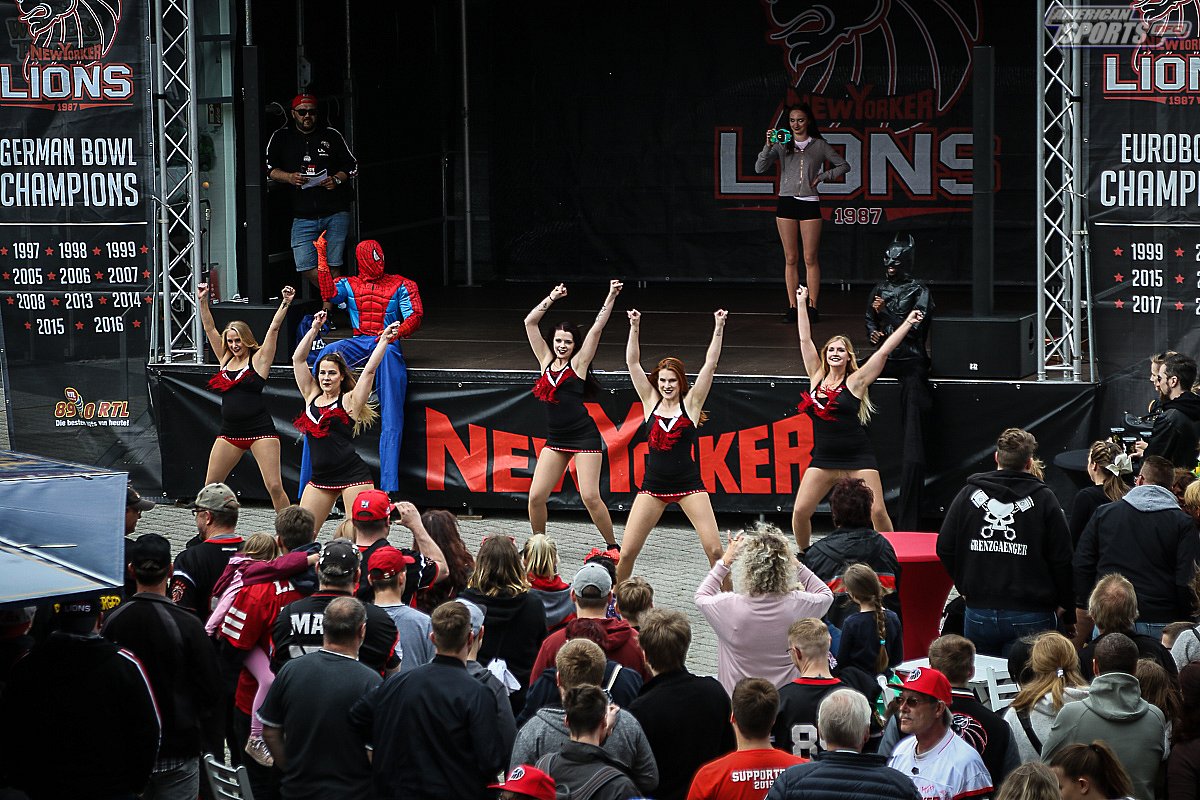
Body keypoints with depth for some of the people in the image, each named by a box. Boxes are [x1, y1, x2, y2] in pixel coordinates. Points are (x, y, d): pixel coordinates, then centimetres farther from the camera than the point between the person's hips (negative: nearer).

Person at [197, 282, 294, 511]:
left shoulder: (258, 359, 0)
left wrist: (285, 303, -18)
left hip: (260, 430, -6)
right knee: (210, 486, 5)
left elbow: (274, 328, -8)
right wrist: (202, 301, 6)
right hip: (229, 432, 6)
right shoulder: (225, 359, 13)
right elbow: (209, 328, 13)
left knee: (274, 486, -11)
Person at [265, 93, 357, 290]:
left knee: (333, 266, -5)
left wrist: (336, 179, -8)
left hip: (335, 212, -1)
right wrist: (288, 177, -12)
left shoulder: (331, 135, 8)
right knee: (305, 267, -7)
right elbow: (269, 169, 8)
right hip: (303, 214, 1)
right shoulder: (281, 138, 9)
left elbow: (352, 165, 12)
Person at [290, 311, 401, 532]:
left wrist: (384, 339, -10)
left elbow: (369, 370, -7)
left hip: (352, 475, -5)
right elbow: (298, 359, 13)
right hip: (320, 478, 5)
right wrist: (314, 328, 11)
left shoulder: (349, 401, 1)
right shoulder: (312, 396, 13)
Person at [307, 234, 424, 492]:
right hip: (358, 343, 2)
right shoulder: (349, 285, 20)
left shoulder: (401, 285, 15)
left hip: (387, 342, -2)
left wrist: (397, 333, -19)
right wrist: (322, 258, -6)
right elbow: (329, 294, -3)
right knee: (328, 353, -32)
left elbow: (415, 316, 2)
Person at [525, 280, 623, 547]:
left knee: (590, 497, -10)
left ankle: (613, 547, 3)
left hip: (584, 437, -4)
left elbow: (597, 327, -4)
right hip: (555, 440, 4)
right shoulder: (546, 361, 11)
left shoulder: (578, 363, 2)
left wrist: (611, 296, -7)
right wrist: (552, 298, 7)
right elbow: (530, 322, 10)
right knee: (536, 497, -2)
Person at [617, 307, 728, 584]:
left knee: (715, 549, -10)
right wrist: (634, 328, -9)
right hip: (653, 485, 1)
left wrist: (718, 329, -12)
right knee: (626, 552, -4)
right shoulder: (650, 402, 6)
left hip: (688, 484, -1)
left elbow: (710, 364, -4)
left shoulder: (690, 403, 2)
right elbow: (633, 363, 0)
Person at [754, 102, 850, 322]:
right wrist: (768, 147, -19)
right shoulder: (782, 145, 6)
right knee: (791, 258, 3)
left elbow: (843, 166, 12)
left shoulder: (819, 145, 6)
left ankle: (812, 307, 0)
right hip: (786, 202, 1)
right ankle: (792, 307, 5)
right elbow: (759, 168, -4)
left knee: (810, 258, -2)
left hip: (809, 203, -1)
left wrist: (822, 177, 0)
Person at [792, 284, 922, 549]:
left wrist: (908, 324, -5)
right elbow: (805, 340, 13)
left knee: (877, 512, -9)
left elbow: (883, 351, -3)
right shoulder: (816, 377, 8)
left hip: (857, 458, -3)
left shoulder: (855, 381, 0)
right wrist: (802, 303, 16)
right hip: (823, 458, 3)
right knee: (800, 512, -7)